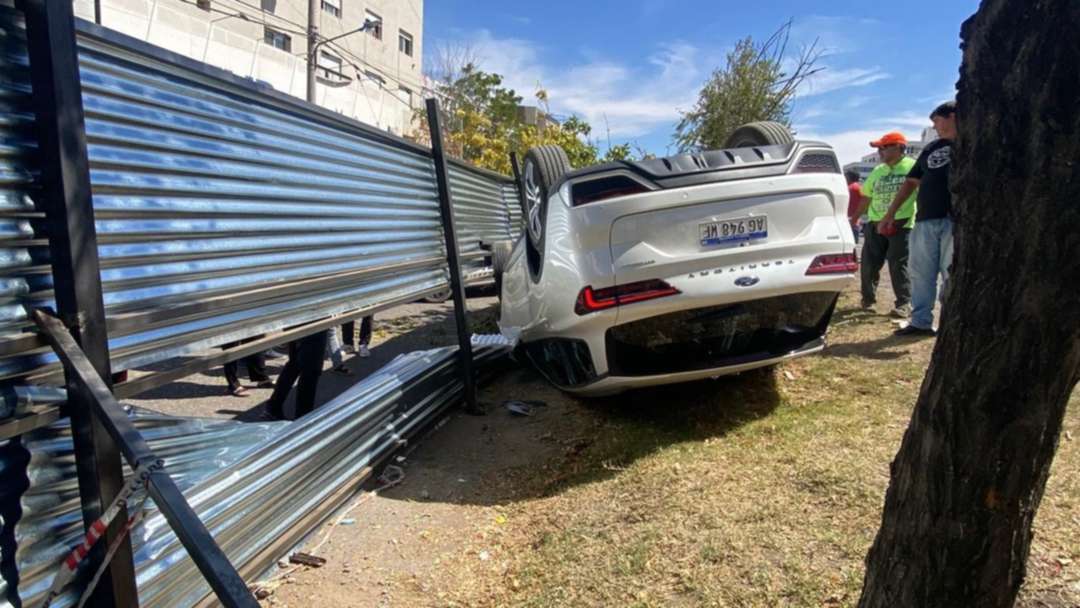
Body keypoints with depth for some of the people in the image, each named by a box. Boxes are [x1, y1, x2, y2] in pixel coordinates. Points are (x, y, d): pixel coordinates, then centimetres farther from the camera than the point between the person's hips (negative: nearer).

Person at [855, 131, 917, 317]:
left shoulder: (912, 167, -3)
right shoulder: (877, 171, 13)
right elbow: (867, 198, 20)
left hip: (902, 225, -5)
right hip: (875, 224, 5)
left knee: (898, 266, -5)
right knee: (869, 264, 5)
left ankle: (904, 304, 2)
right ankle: (868, 299, 21)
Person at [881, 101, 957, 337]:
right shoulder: (931, 149, 21)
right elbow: (911, 181, 23)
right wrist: (891, 212, 20)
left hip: (955, 220, -6)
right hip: (925, 220, 6)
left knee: (952, 275, -2)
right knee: (920, 273, 6)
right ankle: (920, 322, 12)